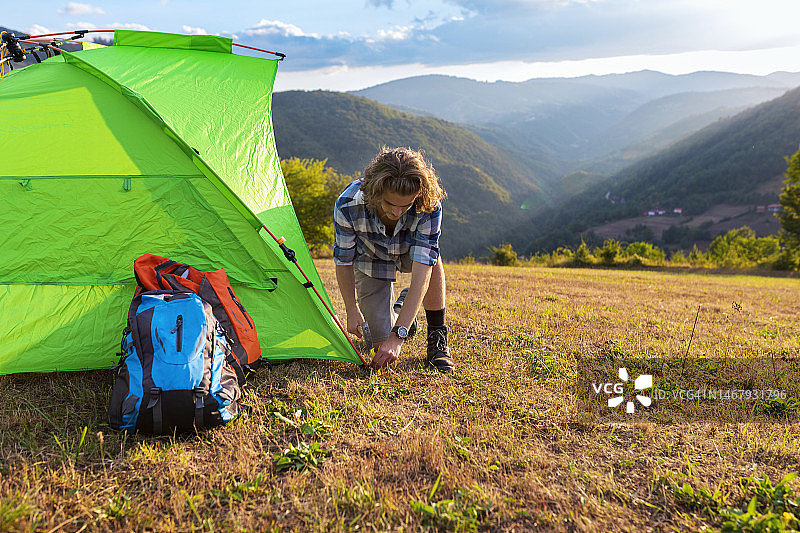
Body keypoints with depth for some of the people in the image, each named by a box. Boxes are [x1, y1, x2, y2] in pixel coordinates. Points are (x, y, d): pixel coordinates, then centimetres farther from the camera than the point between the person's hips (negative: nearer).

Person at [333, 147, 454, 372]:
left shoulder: (429, 208, -38)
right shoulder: (348, 205, -36)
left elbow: (422, 272, -43)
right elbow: (344, 261, -18)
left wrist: (398, 335, -48)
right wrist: (352, 310, -15)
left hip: (408, 251, 0)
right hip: (370, 260, 0)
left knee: (431, 258, -38)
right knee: (381, 343, -7)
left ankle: (437, 340, -19)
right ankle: (399, 307, 28)